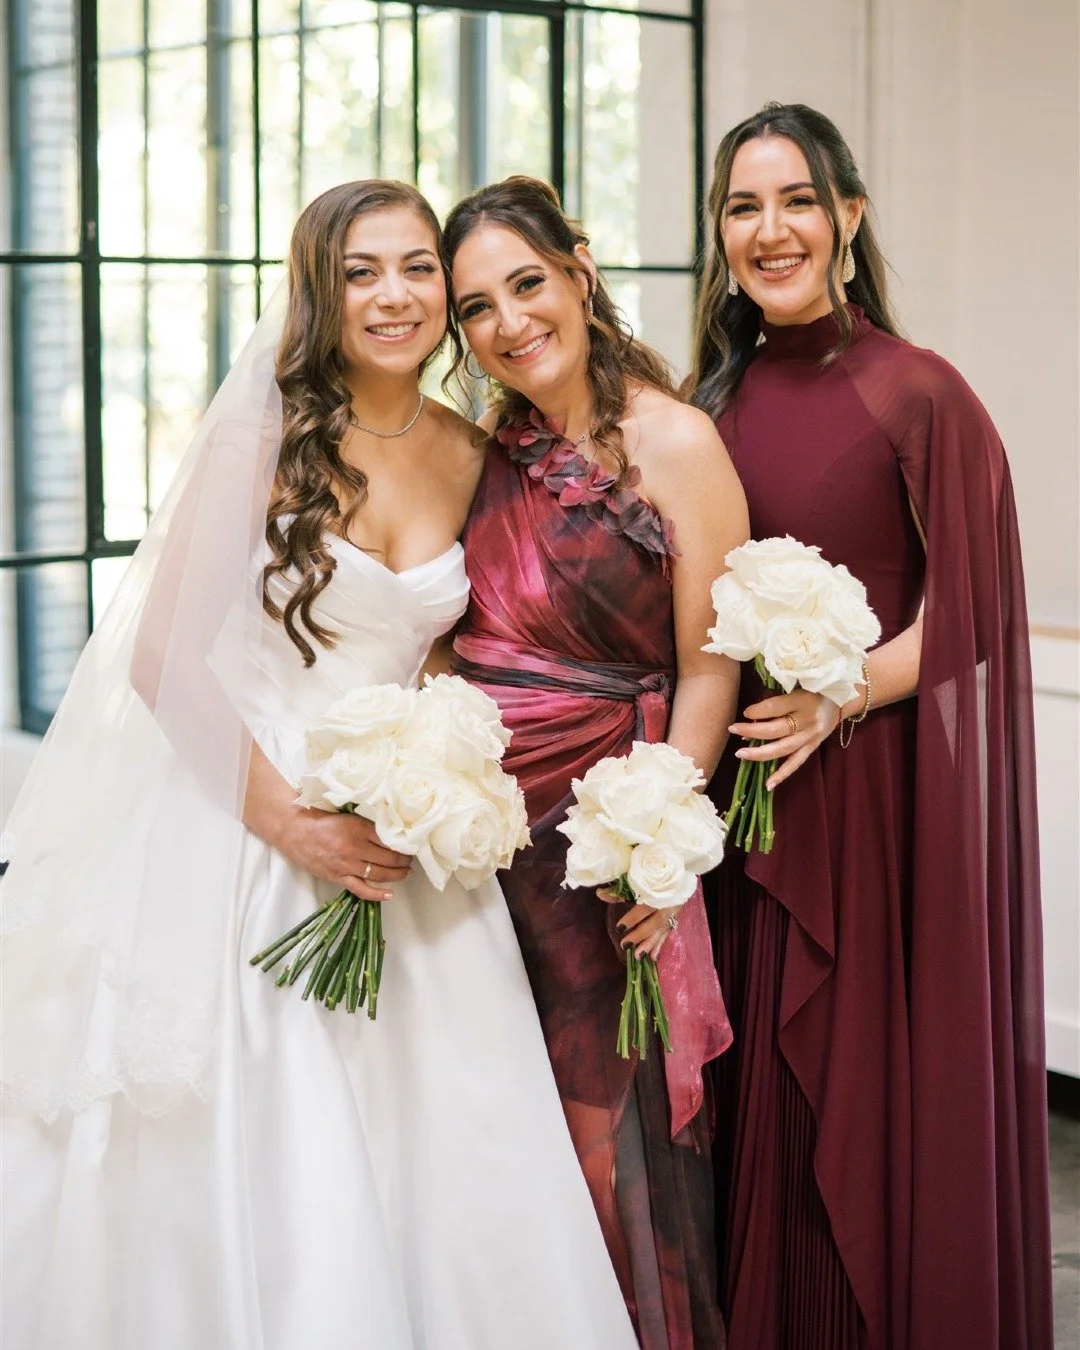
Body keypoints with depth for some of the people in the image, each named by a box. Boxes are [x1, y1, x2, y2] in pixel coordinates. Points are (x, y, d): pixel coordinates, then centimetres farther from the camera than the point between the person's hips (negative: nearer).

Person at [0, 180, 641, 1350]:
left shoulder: (466, 456, 6)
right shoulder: (263, 437, -9)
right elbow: (165, 659, -12)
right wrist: (292, 824, -16)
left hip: (401, 839, 4)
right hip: (238, 815, -4)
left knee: (446, 1158, 1)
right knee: (243, 1165, -3)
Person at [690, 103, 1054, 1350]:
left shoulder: (916, 394, -8)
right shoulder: (711, 403, 8)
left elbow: (966, 613, -7)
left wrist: (837, 700, -17)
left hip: (879, 791, -5)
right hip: (742, 791, 5)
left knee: (884, 1094, 2)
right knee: (761, 1095, 10)